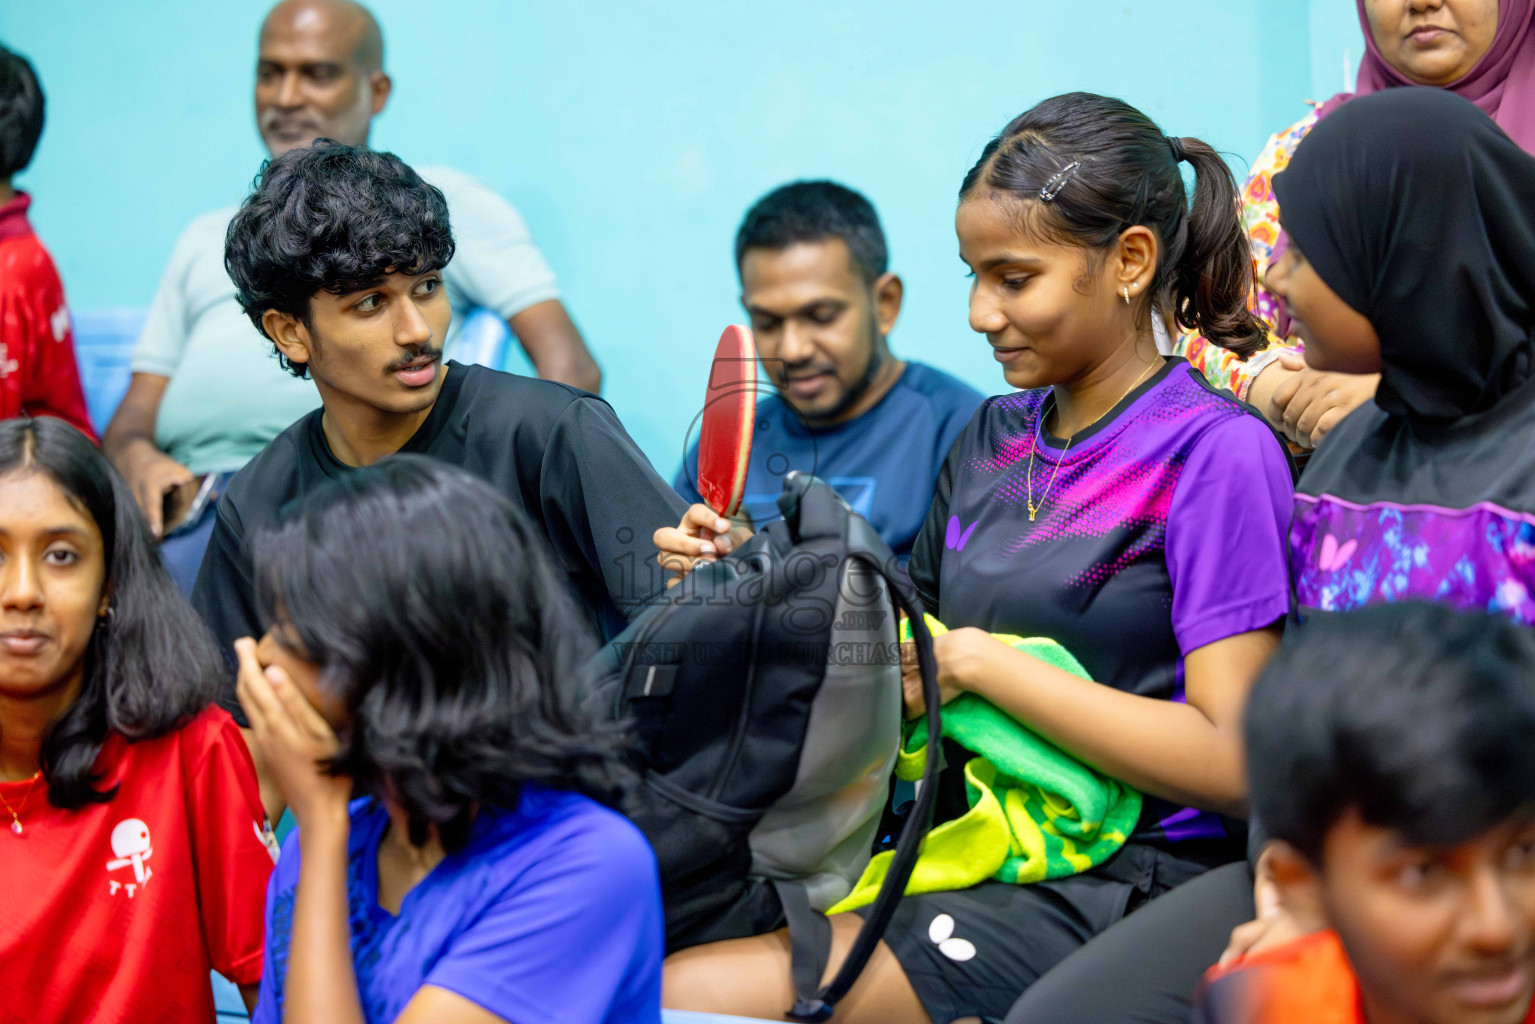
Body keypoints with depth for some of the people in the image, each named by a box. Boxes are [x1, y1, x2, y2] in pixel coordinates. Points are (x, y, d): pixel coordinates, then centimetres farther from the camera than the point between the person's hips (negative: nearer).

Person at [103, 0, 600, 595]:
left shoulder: (439, 202, 22)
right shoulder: (209, 239, 36)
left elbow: (570, 368, 10)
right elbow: (132, 418, 28)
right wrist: (136, 457, 1)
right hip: (187, 501, 4)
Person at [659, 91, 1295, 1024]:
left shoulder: (1215, 452, -7)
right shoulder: (991, 441, 16)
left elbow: (1229, 762, -15)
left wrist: (979, 663, -13)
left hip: (1119, 890, -7)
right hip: (969, 852, 7)